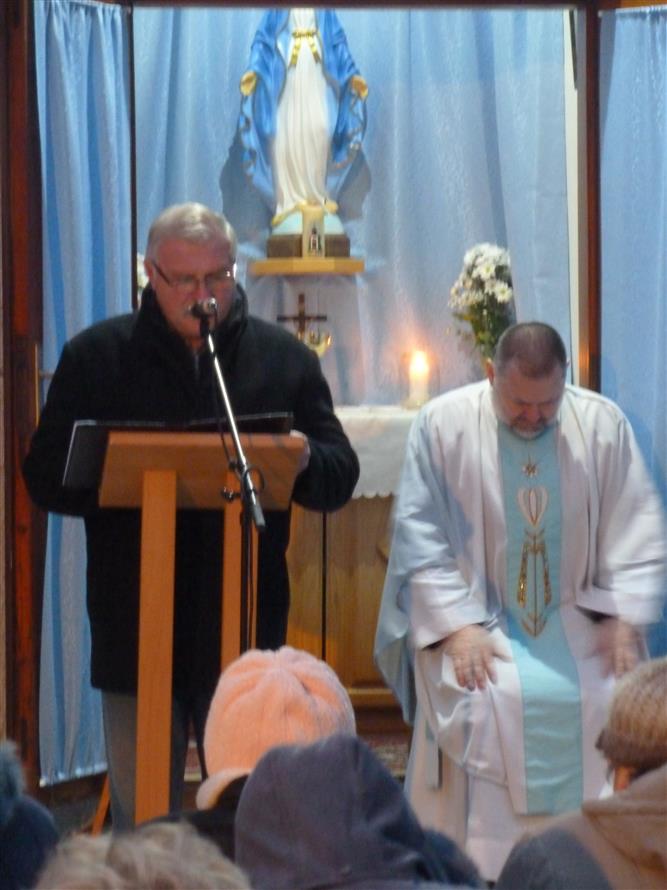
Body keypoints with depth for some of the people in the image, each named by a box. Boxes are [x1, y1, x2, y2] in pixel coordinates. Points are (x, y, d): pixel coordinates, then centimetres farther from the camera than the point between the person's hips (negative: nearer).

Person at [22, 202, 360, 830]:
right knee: (141, 818, 4)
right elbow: (45, 478, 0)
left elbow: (340, 478, 8)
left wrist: (304, 460, -16)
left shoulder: (284, 358, 9)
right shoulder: (95, 356, 6)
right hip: (134, 630, -1)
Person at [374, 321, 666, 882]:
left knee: (611, 698, -24)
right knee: (491, 702, -29)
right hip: (474, 618, -2)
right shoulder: (444, 424, -6)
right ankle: (486, 871, -19)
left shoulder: (602, 425, -1)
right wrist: (456, 626, -17)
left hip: (574, 618, 2)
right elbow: (419, 535, -7)